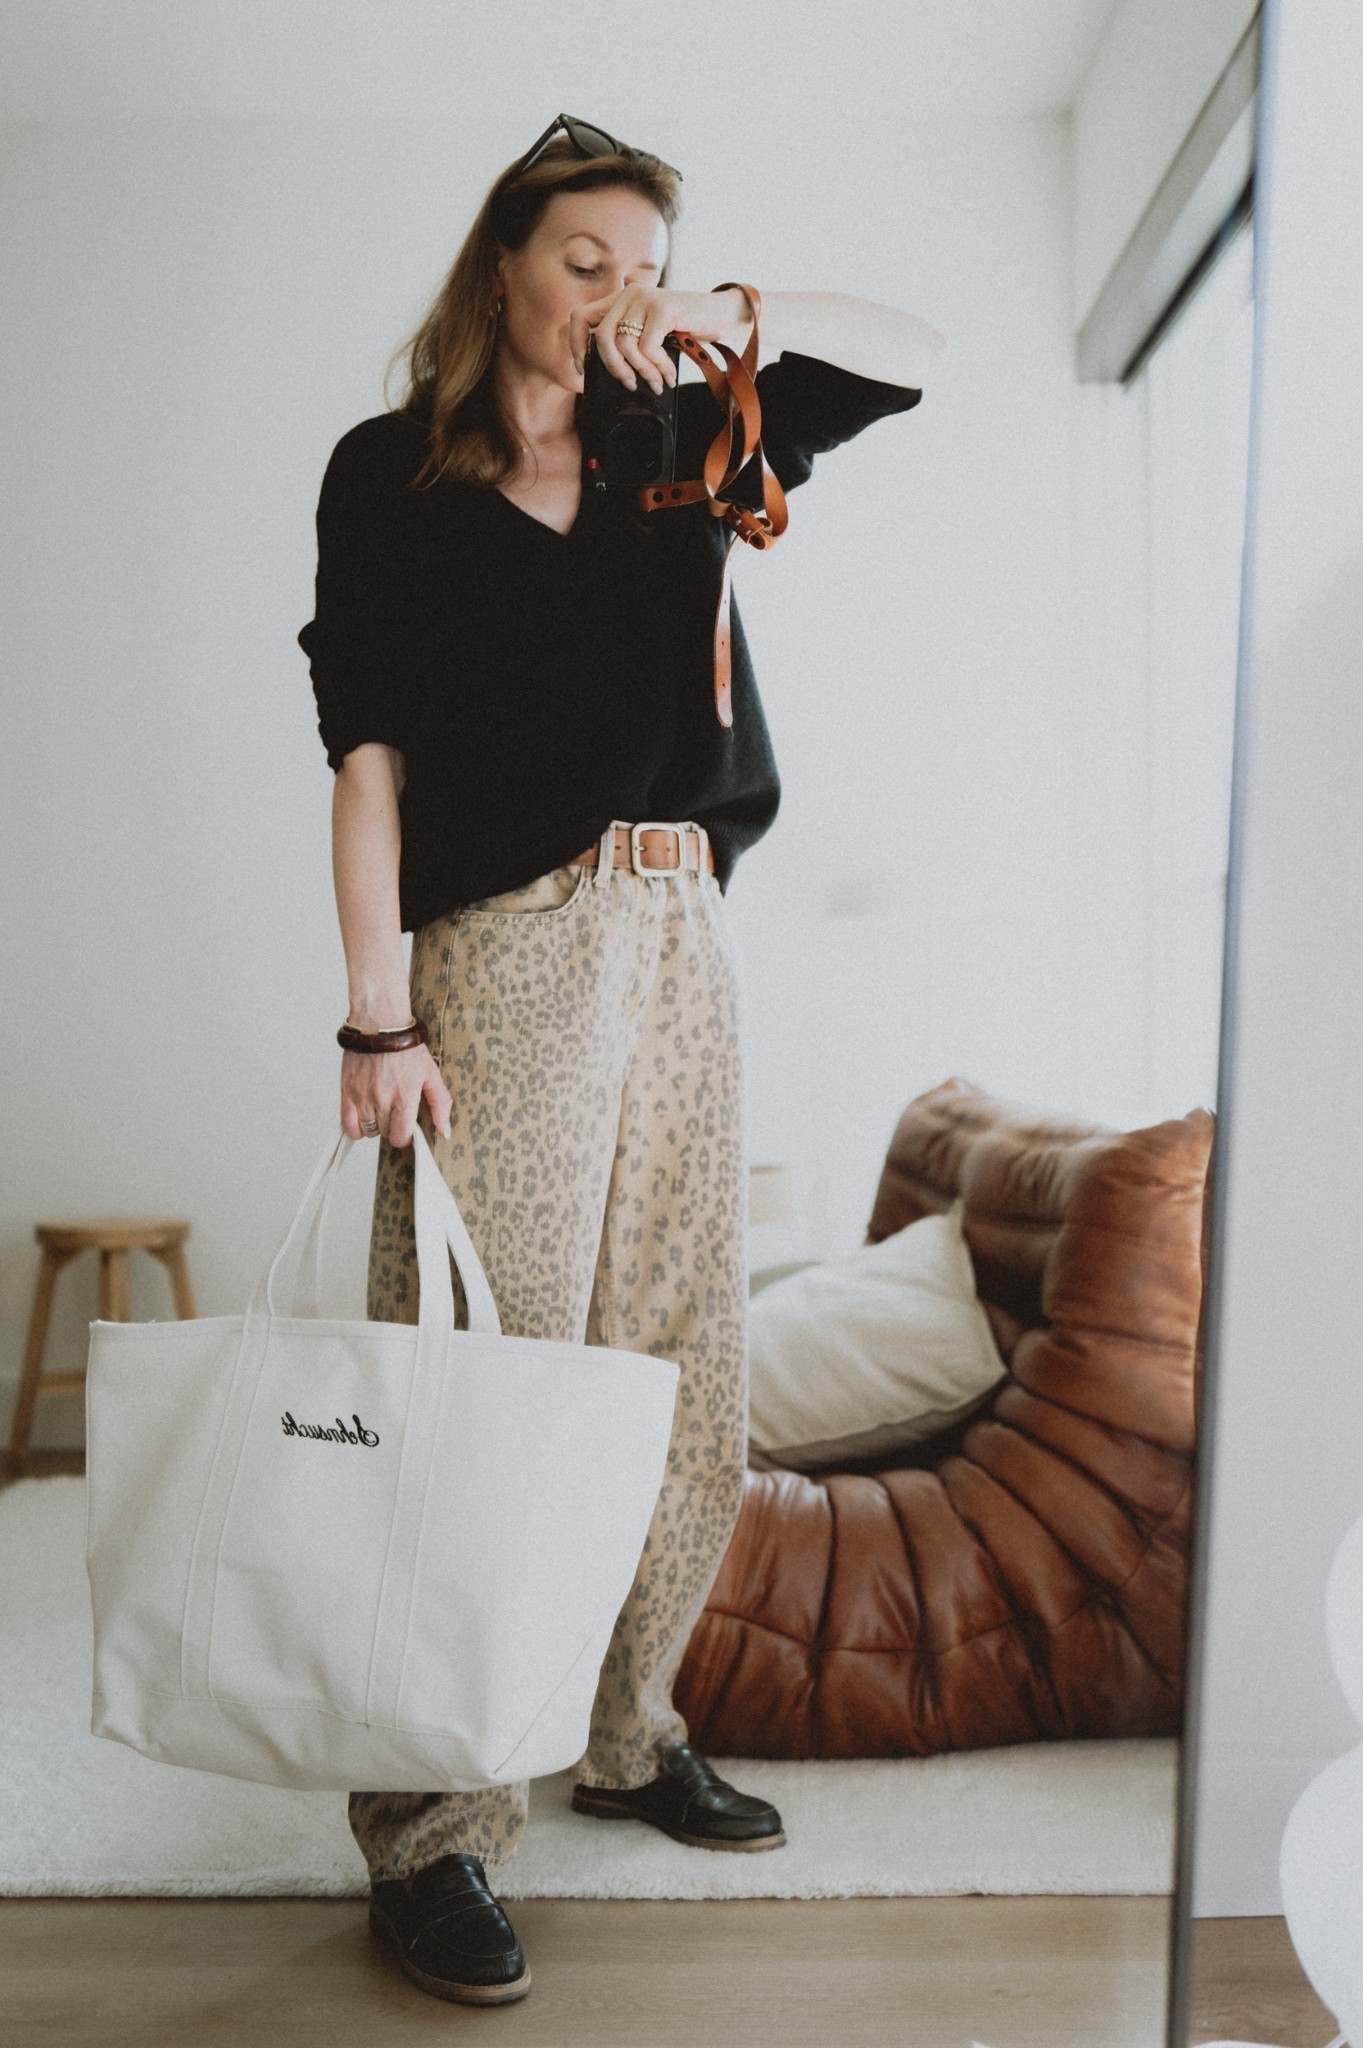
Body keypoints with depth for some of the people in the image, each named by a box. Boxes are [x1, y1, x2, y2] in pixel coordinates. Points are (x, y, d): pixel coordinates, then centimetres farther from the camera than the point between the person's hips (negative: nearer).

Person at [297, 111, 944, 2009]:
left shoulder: (678, 449, 17)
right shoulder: (394, 471, 4)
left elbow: (914, 349, 18)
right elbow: (367, 755, -4)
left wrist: (725, 311, 1)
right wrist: (377, 1016, -13)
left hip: (683, 942, 6)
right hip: (504, 946, -5)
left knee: (687, 1369, 8)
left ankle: (628, 1732, 26)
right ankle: (434, 1838, 4)